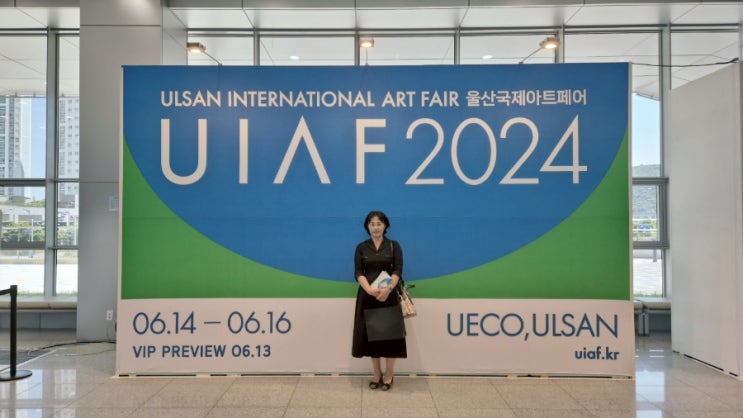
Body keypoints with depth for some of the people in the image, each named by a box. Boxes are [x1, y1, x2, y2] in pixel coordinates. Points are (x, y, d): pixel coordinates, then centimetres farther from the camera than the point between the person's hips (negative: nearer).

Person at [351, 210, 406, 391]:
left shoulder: (394, 246, 3)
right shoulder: (361, 247, 5)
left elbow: (398, 270, -5)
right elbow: (358, 272, -2)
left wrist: (388, 288, -22)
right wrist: (369, 289, -20)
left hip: (389, 295, -1)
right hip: (367, 296, 1)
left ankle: (389, 375, 14)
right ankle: (376, 374, 19)